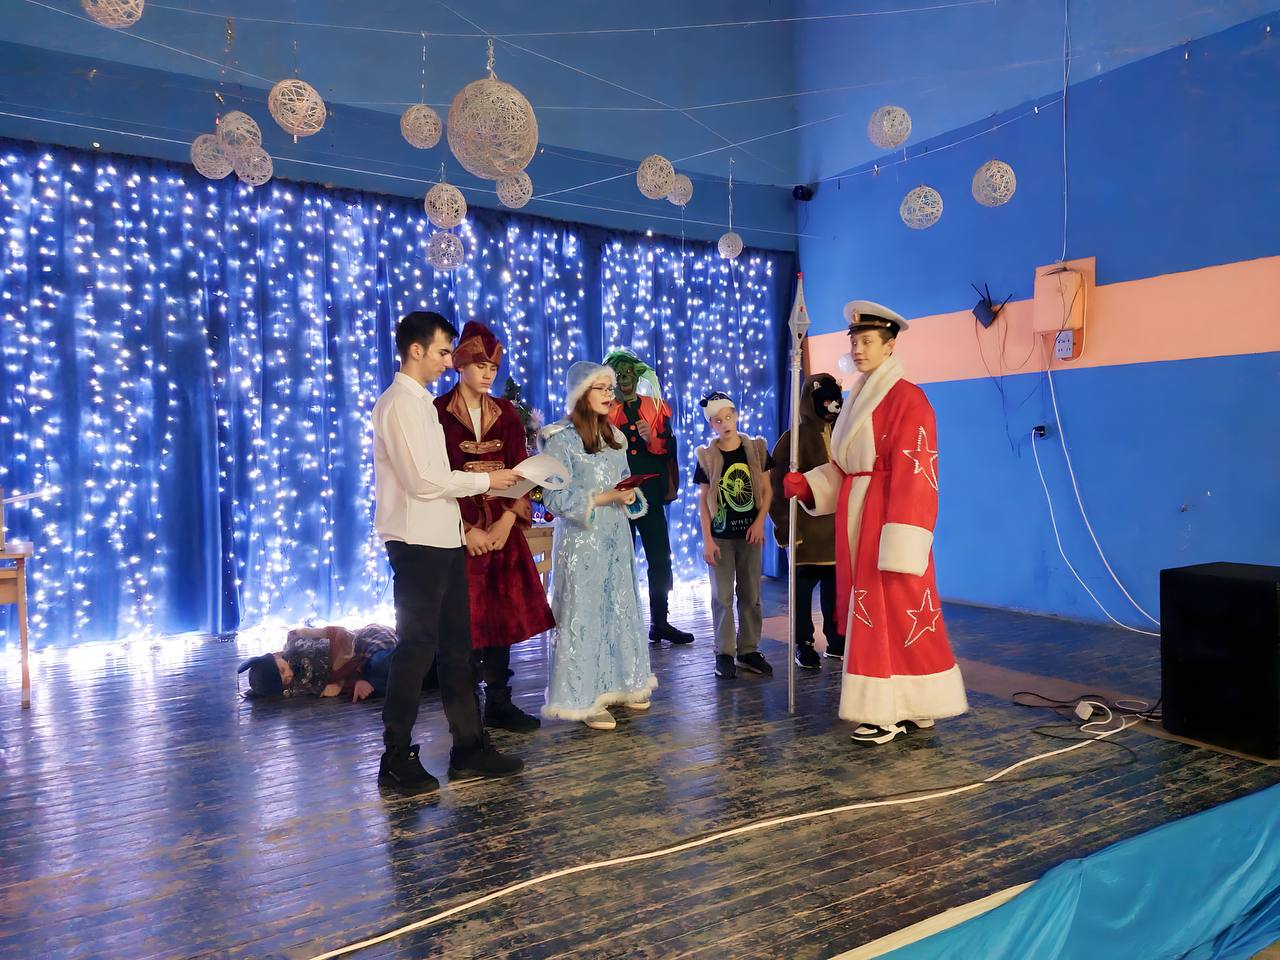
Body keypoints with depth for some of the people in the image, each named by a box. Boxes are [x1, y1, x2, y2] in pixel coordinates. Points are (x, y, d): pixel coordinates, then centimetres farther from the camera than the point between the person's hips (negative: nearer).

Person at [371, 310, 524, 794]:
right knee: (417, 647, -2)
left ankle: (468, 745, 22)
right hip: (418, 542, -10)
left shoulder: (420, 402, 17)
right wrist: (485, 480, -11)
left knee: (455, 644, 13)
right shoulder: (400, 403, -12)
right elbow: (422, 480, -20)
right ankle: (397, 759, 11)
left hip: (442, 540, 10)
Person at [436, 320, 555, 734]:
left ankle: (499, 704, 17)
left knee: (503, 614, 6)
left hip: (503, 528, 4)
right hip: (460, 530, -4)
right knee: (464, 619, -1)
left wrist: (508, 521, -8)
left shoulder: (506, 413, 11)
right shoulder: (439, 412, -2)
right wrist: (468, 529, -13)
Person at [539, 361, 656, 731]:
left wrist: (631, 496, -4)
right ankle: (585, 699, 9)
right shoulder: (561, 439, -10)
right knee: (583, 616, -1)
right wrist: (606, 498, -20)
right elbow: (555, 497, -16)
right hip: (581, 542, -7)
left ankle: (620, 685, 27)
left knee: (621, 611, 13)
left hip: (616, 540, 7)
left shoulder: (614, 437, 12)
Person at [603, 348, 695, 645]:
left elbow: (669, 447, -2)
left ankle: (659, 622, 14)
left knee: (660, 559, 3)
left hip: (650, 495, 2)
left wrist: (651, 438, -20)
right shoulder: (604, 410, 4)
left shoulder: (656, 406, 8)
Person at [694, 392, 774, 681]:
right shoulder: (706, 457, -3)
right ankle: (724, 654, 10)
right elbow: (703, 501, -3)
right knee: (723, 596, 2)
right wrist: (707, 540, -8)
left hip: (750, 533, 2)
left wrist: (760, 521, -9)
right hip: (721, 535, -2)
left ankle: (749, 650, 19)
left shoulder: (756, 449, 1)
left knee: (751, 595, 8)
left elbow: (767, 489, 4)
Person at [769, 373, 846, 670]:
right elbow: (779, 487, -5)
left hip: (837, 523, 4)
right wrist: (787, 527, -10)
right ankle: (803, 645, 12)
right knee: (804, 584, 3)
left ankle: (836, 640, 19)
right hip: (807, 524, -4)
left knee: (834, 583, 7)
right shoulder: (794, 439, -4)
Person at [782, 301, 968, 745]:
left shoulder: (907, 399, -11)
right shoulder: (858, 399, 15)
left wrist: (899, 541, -23)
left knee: (894, 613, -4)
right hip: (856, 518, 9)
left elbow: (914, 475, -17)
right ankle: (909, 707, 22)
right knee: (871, 613, 11)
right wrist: (805, 483, 3)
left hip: (886, 517, -9)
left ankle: (894, 712, 6)